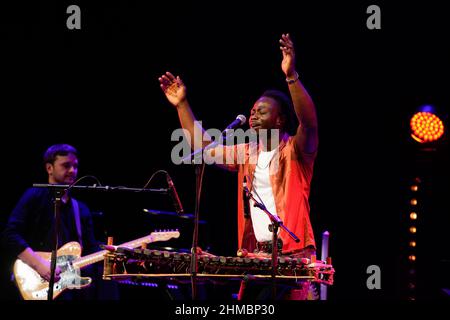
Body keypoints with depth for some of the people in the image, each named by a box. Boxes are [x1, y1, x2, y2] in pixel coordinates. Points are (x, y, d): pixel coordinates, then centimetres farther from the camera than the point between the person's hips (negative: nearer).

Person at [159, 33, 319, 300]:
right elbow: (203, 146, 18)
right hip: (254, 256, 6)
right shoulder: (246, 153, 15)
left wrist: (291, 76, -35)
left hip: (294, 256, -6)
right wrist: (182, 105, 13)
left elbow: (310, 123, -23)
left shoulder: (295, 151, -4)